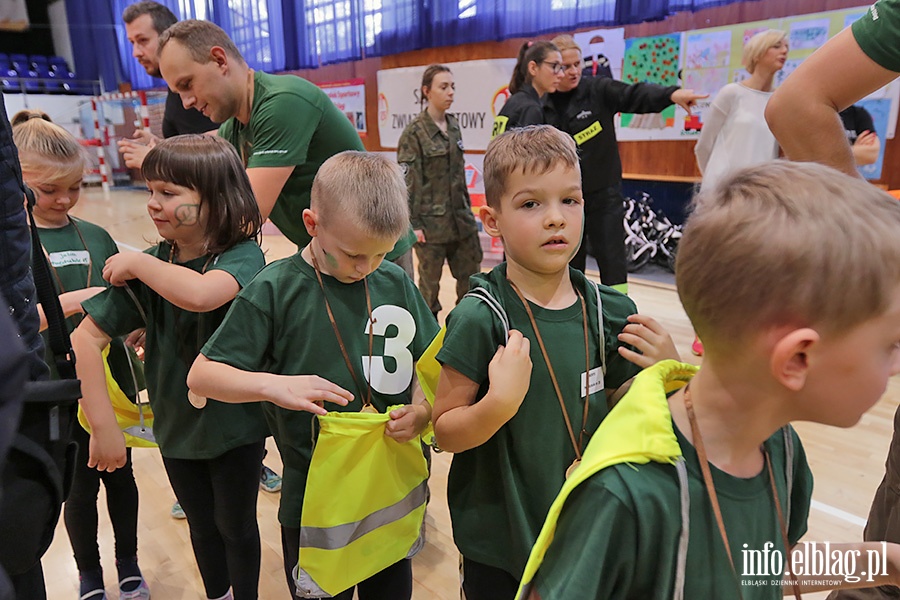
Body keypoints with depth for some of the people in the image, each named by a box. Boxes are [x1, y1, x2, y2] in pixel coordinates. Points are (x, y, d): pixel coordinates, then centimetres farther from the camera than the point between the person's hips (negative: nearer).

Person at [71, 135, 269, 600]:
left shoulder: (243, 256, -21)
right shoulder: (149, 266, -9)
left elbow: (199, 293, -44)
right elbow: (86, 337, -12)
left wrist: (136, 262, -28)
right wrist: (103, 424, -17)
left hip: (235, 426, -4)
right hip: (176, 426, 4)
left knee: (236, 527, 17)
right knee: (202, 527, 24)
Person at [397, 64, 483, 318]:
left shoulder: (454, 125, 9)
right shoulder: (414, 131, -10)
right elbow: (408, 181, -12)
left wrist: (468, 209, 14)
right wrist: (413, 224, -14)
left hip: (461, 219, 6)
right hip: (431, 221, -6)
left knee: (472, 282, 9)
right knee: (430, 282, 8)